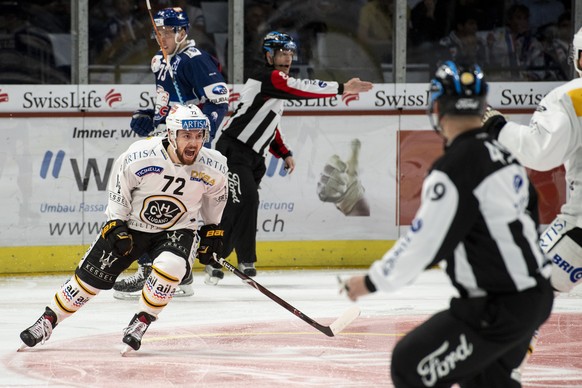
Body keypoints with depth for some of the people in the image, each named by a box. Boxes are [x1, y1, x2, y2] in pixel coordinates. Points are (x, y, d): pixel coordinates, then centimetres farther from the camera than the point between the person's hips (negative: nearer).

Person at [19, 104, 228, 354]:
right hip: (131, 224, 0)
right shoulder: (139, 156, -25)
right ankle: (47, 321, 20)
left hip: (178, 230, 0)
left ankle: (141, 322, -10)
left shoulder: (214, 168, -18)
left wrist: (212, 229, 11)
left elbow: (216, 195, 6)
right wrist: (116, 226, -9)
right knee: (92, 275, 1)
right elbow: (118, 189, -7)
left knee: (169, 267, -31)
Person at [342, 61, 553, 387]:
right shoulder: (506, 156, 8)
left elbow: (426, 242, -18)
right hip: (537, 296, 9)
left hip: (499, 309, -9)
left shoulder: (455, 168, -20)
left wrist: (373, 281, -5)